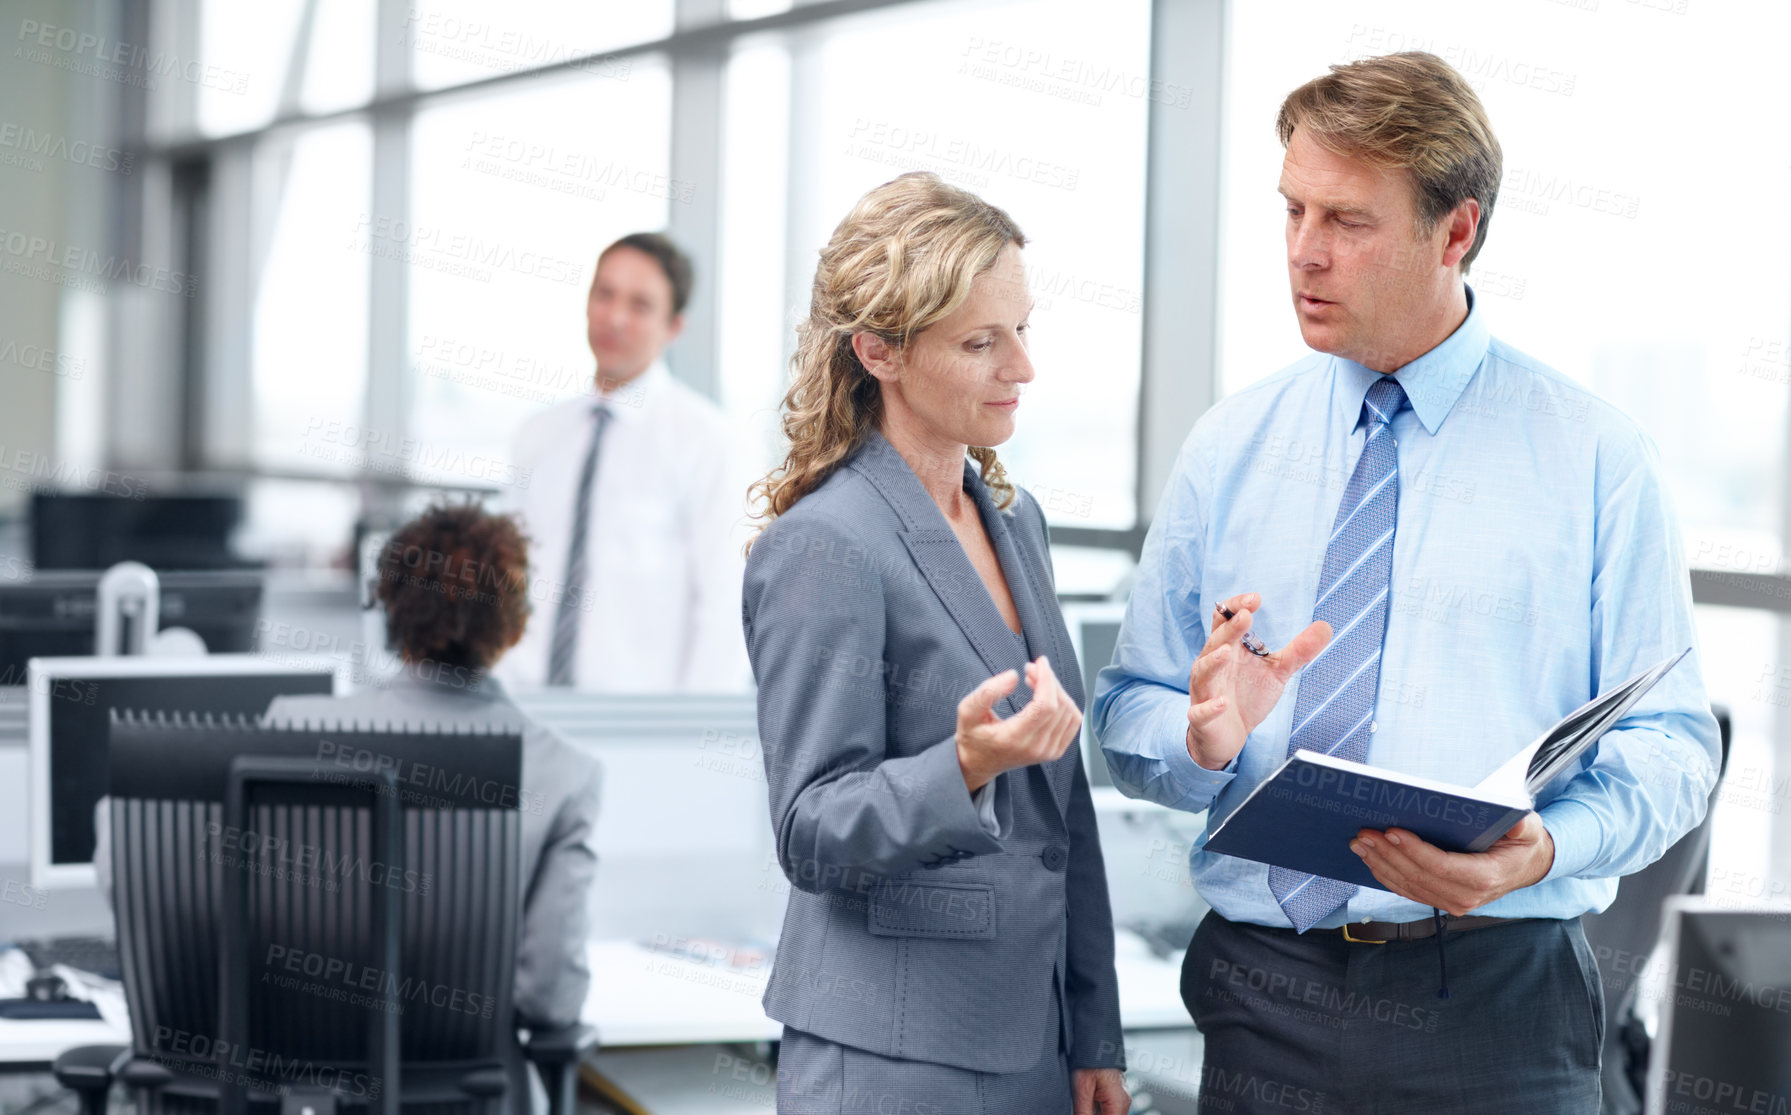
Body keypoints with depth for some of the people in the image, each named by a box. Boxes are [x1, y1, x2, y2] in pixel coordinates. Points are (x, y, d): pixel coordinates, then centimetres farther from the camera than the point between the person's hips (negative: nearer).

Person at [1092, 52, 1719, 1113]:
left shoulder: (1596, 457, 0)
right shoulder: (1229, 449, 8)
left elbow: (1671, 742, -4)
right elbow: (1127, 714, 9)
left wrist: (1546, 847, -22)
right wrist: (1203, 738, -14)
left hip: (1498, 1002, -2)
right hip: (1264, 1000, 2)